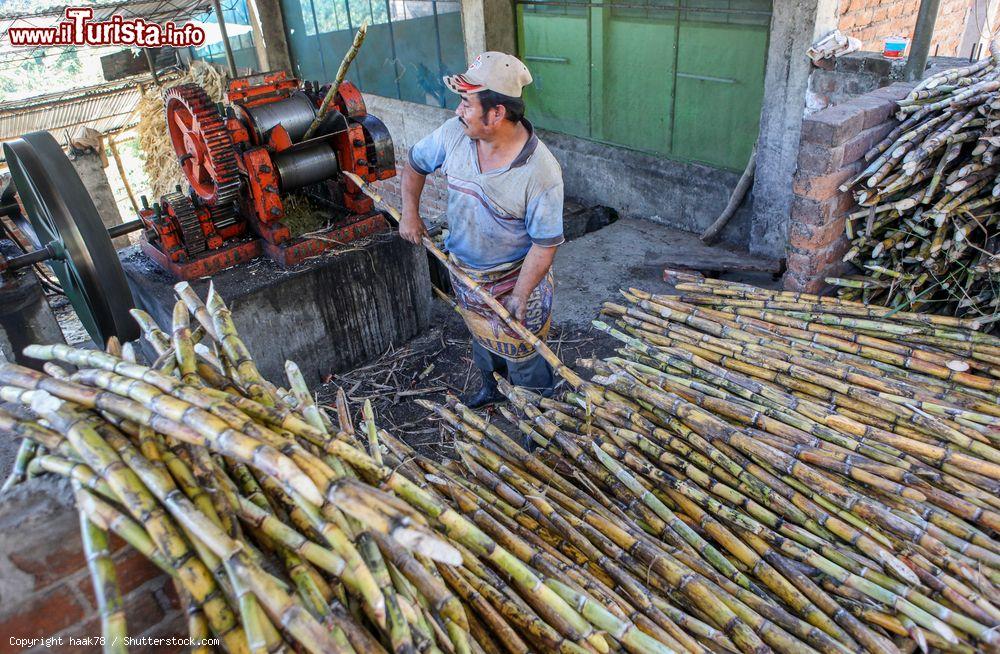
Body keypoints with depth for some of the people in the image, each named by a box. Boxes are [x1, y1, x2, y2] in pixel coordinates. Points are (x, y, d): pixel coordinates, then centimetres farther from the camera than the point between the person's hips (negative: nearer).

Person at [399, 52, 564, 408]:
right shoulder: (454, 132, -16)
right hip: (463, 268, 6)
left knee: (520, 357, 10)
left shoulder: (542, 172, -31)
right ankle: (492, 388, 58)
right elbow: (415, 163, 5)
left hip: (513, 277, -6)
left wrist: (520, 295, -25)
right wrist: (410, 212, -1)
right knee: (481, 337, 29)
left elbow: (546, 243, -25)